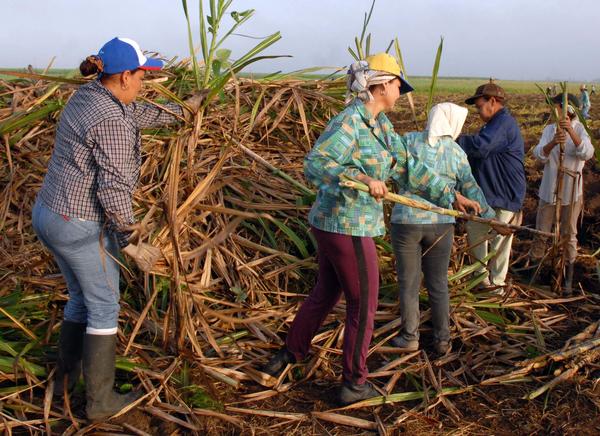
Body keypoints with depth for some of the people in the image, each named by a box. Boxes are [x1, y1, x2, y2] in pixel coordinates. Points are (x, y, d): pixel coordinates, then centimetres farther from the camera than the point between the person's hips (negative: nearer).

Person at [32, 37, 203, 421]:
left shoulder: (88, 96, 8)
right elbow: (114, 187, -24)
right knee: (104, 309, 7)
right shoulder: (111, 122, -22)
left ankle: (66, 375, 40)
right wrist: (132, 244, -16)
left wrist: (182, 110, 36)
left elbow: (140, 115, 24)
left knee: (82, 297, 26)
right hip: (82, 227, -9)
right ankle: (101, 401, 19)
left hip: (50, 215, 9)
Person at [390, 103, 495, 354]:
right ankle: (442, 340, 23)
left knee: (408, 284, 12)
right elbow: (471, 190, 3)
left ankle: (410, 338, 22)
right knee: (438, 284, 15)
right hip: (441, 224, 1)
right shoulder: (456, 152, -2)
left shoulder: (409, 141, -5)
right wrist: (490, 216, 14)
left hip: (406, 222, -1)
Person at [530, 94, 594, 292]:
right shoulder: (550, 130, -2)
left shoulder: (579, 130, -9)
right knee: (541, 234, 8)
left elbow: (587, 153, -27)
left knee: (569, 235, 10)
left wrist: (571, 131, -39)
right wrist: (553, 142, -37)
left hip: (571, 192, -2)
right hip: (549, 191, 2)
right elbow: (539, 155, -16)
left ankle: (568, 278, 24)